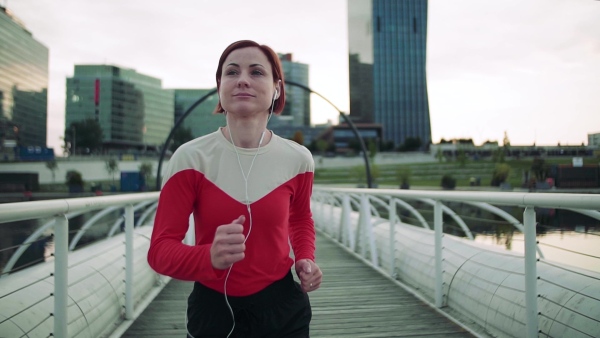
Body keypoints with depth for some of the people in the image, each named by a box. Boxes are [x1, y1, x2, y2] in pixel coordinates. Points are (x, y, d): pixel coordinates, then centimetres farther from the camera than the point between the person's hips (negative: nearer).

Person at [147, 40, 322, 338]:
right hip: (213, 309, -1)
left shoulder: (297, 159, -8)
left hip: (282, 306, 2)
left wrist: (305, 259, -5)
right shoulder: (190, 158, -15)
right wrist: (210, 257, -33)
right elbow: (160, 249, -14)